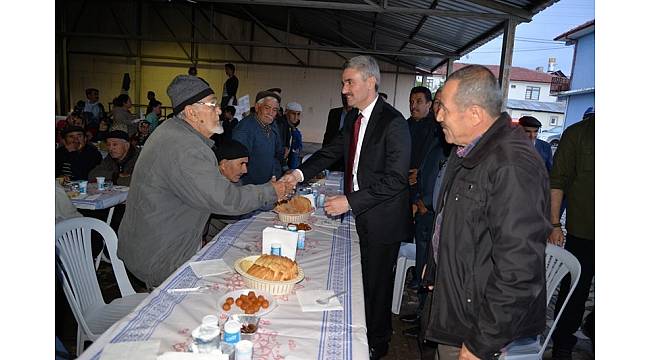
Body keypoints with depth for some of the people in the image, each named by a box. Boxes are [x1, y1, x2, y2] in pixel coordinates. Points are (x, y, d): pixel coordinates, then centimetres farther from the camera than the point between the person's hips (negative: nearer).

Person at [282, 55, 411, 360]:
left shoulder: (393, 123, -20)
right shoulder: (353, 117, 6)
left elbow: (395, 180, -24)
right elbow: (333, 151, 11)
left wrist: (350, 202, -26)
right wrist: (300, 173, -5)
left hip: (381, 219, -7)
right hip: (357, 213, 7)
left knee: (375, 283, 10)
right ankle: (359, 332, 41)